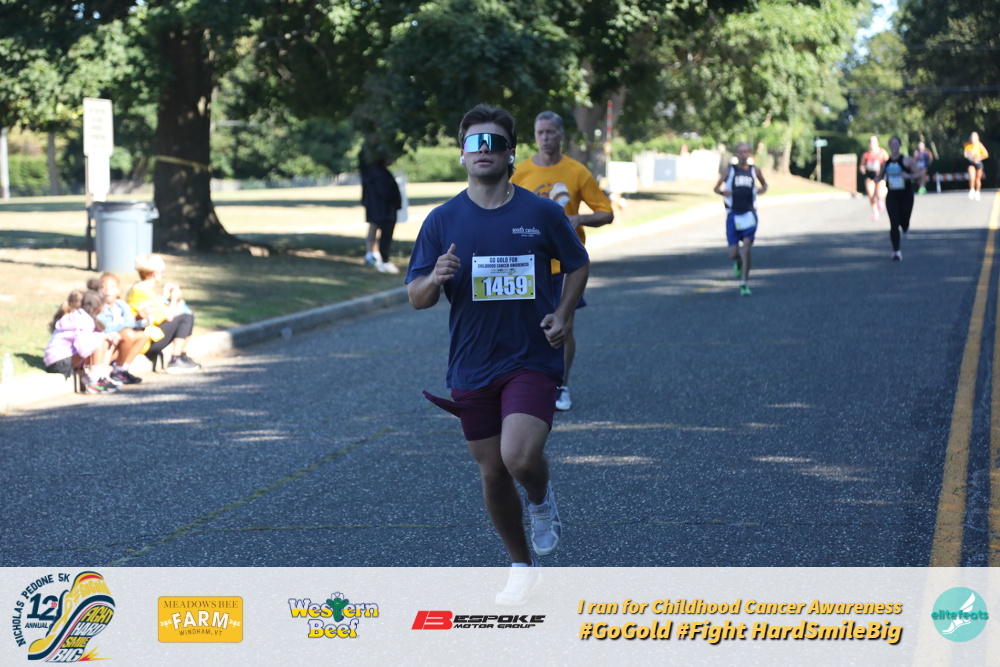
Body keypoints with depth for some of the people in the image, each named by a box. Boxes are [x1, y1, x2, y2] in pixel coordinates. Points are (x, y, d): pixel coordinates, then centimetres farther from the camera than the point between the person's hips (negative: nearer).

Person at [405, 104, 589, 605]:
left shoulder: (542, 213, -3)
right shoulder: (443, 221, -1)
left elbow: (578, 265, 12)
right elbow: (415, 297, 2)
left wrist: (563, 316, -3)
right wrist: (435, 280, -21)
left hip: (532, 360, -2)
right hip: (471, 368, 2)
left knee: (520, 458, -22)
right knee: (492, 473, 9)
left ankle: (542, 501, 15)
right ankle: (522, 567, 30)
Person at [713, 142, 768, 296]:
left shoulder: (754, 171, 8)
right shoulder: (730, 171, 4)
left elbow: (764, 184, 24)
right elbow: (716, 188, 5)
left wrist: (763, 189, 1)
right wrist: (723, 192, -18)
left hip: (749, 214, 0)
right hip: (733, 215, 0)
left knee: (746, 248, -15)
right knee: (733, 253, -2)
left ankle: (744, 284, -9)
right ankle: (737, 262, 37)